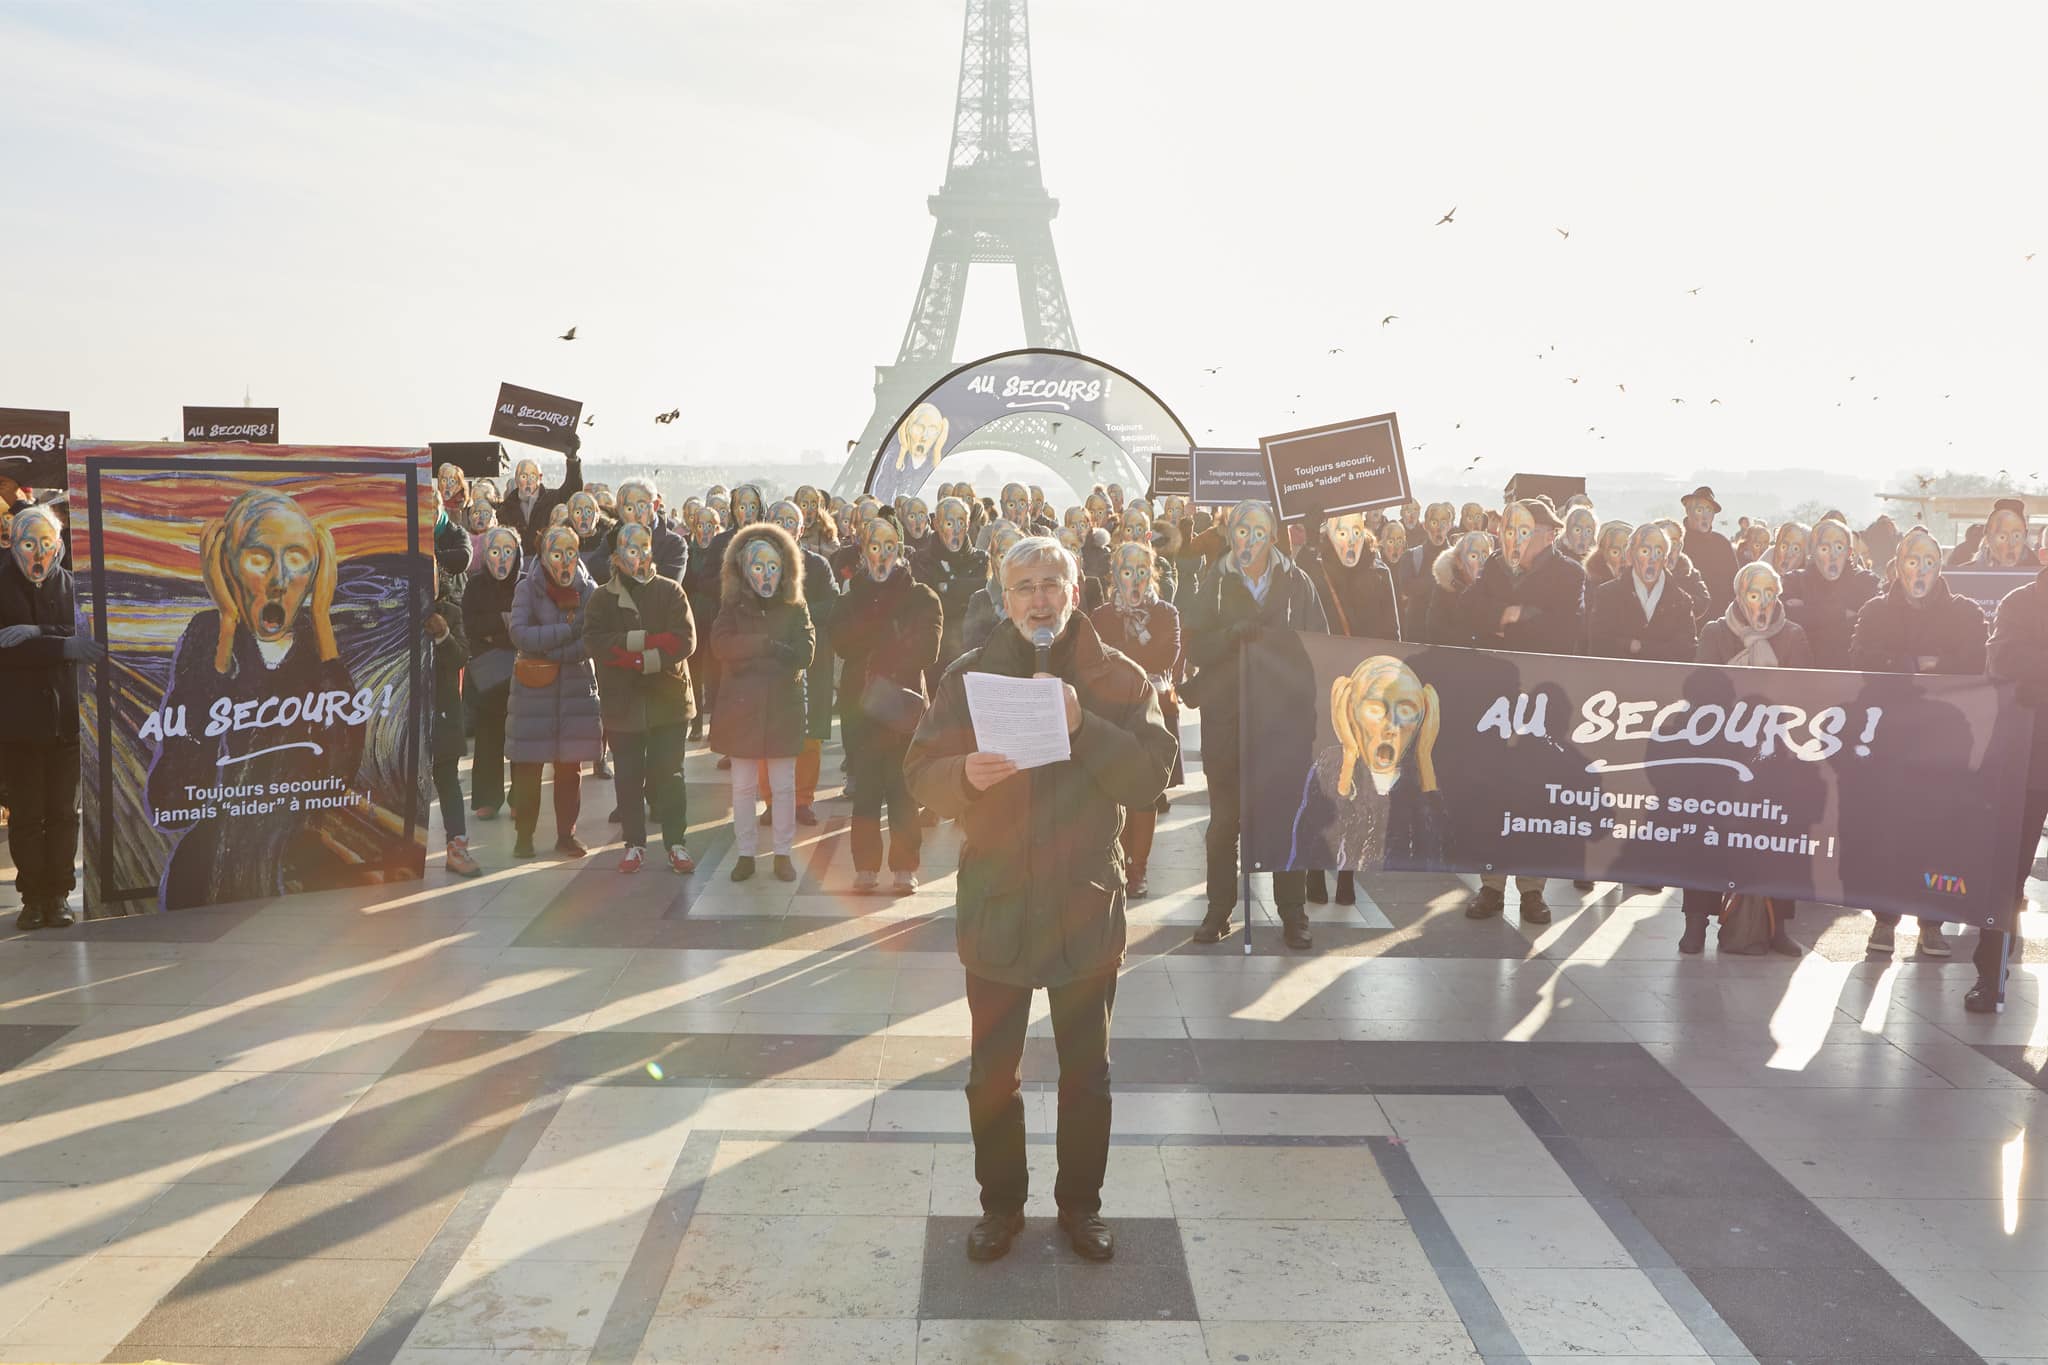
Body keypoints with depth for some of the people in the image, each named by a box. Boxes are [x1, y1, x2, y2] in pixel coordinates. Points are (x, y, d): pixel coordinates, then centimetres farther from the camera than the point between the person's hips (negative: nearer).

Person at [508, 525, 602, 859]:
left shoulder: (589, 590, 5)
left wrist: (550, 650, -15)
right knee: (528, 765, -1)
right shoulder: (527, 589, 2)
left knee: (570, 764, 4)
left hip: (577, 686, 1)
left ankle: (566, 833, 14)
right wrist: (568, 631, -16)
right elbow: (520, 634, -12)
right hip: (533, 690, -1)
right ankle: (524, 834, 10)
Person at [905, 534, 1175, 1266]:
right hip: (996, 904, 0)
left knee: (1086, 1070, 13)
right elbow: (922, 774, -3)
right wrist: (965, 774, -25)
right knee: (992, 1071, 11)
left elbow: (1150, 777, -11)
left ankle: (1081, 1200, 33)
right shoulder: (969, 675, 0)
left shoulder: (1119, 679, -2)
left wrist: (1086, 727, -24)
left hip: (1087, 903, 0)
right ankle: (1001, 1201, 31)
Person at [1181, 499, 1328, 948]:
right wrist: (1232, 635, -19)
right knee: (1223, 818, 5)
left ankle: (1293, 913, 13)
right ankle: (1219, 910, 16)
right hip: (1225, 713, 0)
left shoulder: (1297, 583, 5)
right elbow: (1194, 648, -3)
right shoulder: (1214, 583, 5)